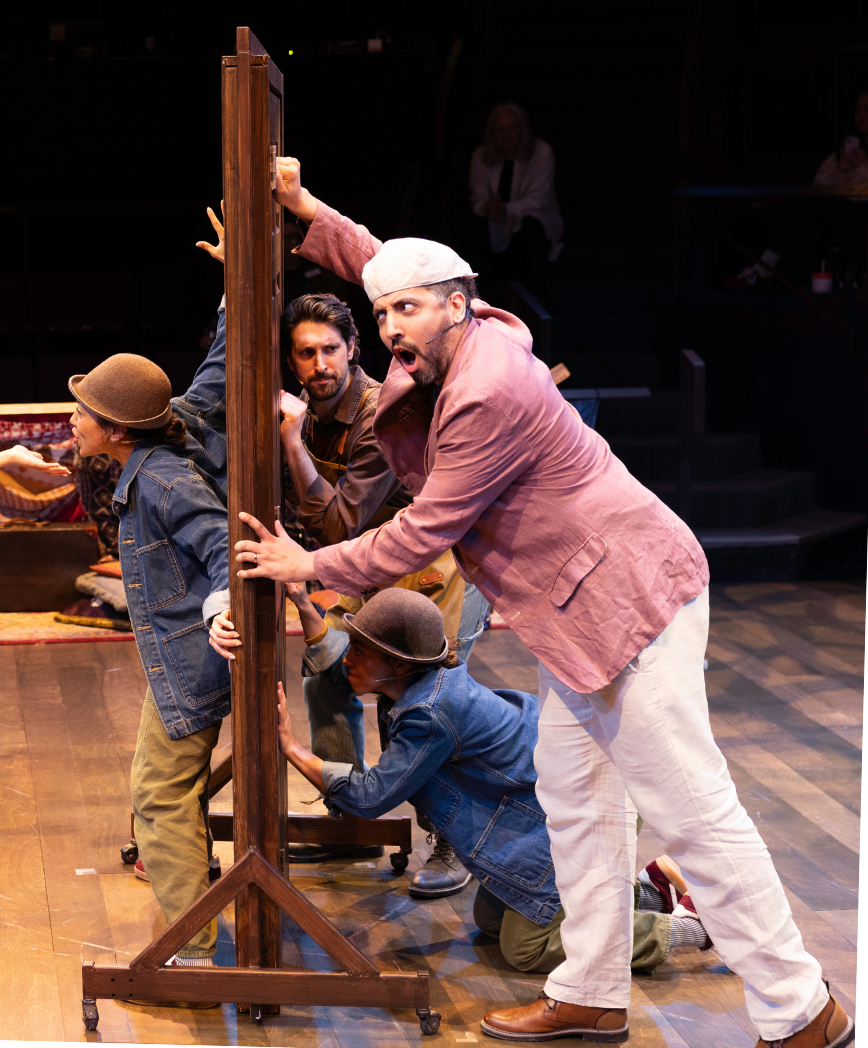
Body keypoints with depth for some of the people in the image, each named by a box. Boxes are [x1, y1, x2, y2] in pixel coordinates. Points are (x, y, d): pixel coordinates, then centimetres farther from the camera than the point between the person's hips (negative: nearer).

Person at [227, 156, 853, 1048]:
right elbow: (380, 263, 28)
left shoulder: (490, 393, -22)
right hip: (579, 608, 11)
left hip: (628, 598, -11)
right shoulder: (452, 342, 8)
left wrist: (310, 567, -7)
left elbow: (423, 533, -17)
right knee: (572, 798, 13)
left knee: (690, 811, -8)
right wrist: (306, 211, 16)